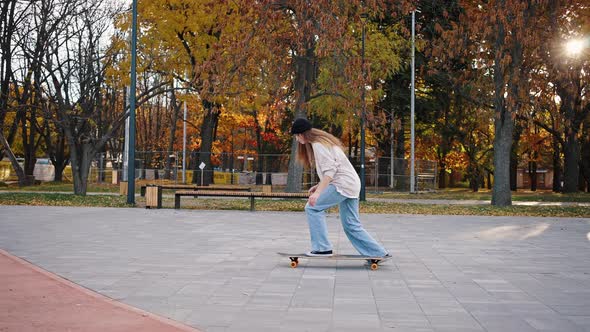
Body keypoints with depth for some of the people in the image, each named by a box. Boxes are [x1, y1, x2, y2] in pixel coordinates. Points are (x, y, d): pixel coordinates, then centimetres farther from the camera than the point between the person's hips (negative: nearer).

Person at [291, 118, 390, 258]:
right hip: (351, 184, 10)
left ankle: (322, 248, -8)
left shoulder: (318, 144, -10)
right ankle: (379, 254, 11)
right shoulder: (323, 141, 21)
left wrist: (318, 192, -26)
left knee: (312, 208, -7)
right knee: (351, 225, 10)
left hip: (343, 184, -10)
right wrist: (319, 186, 17)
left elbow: (329, 170, -21)